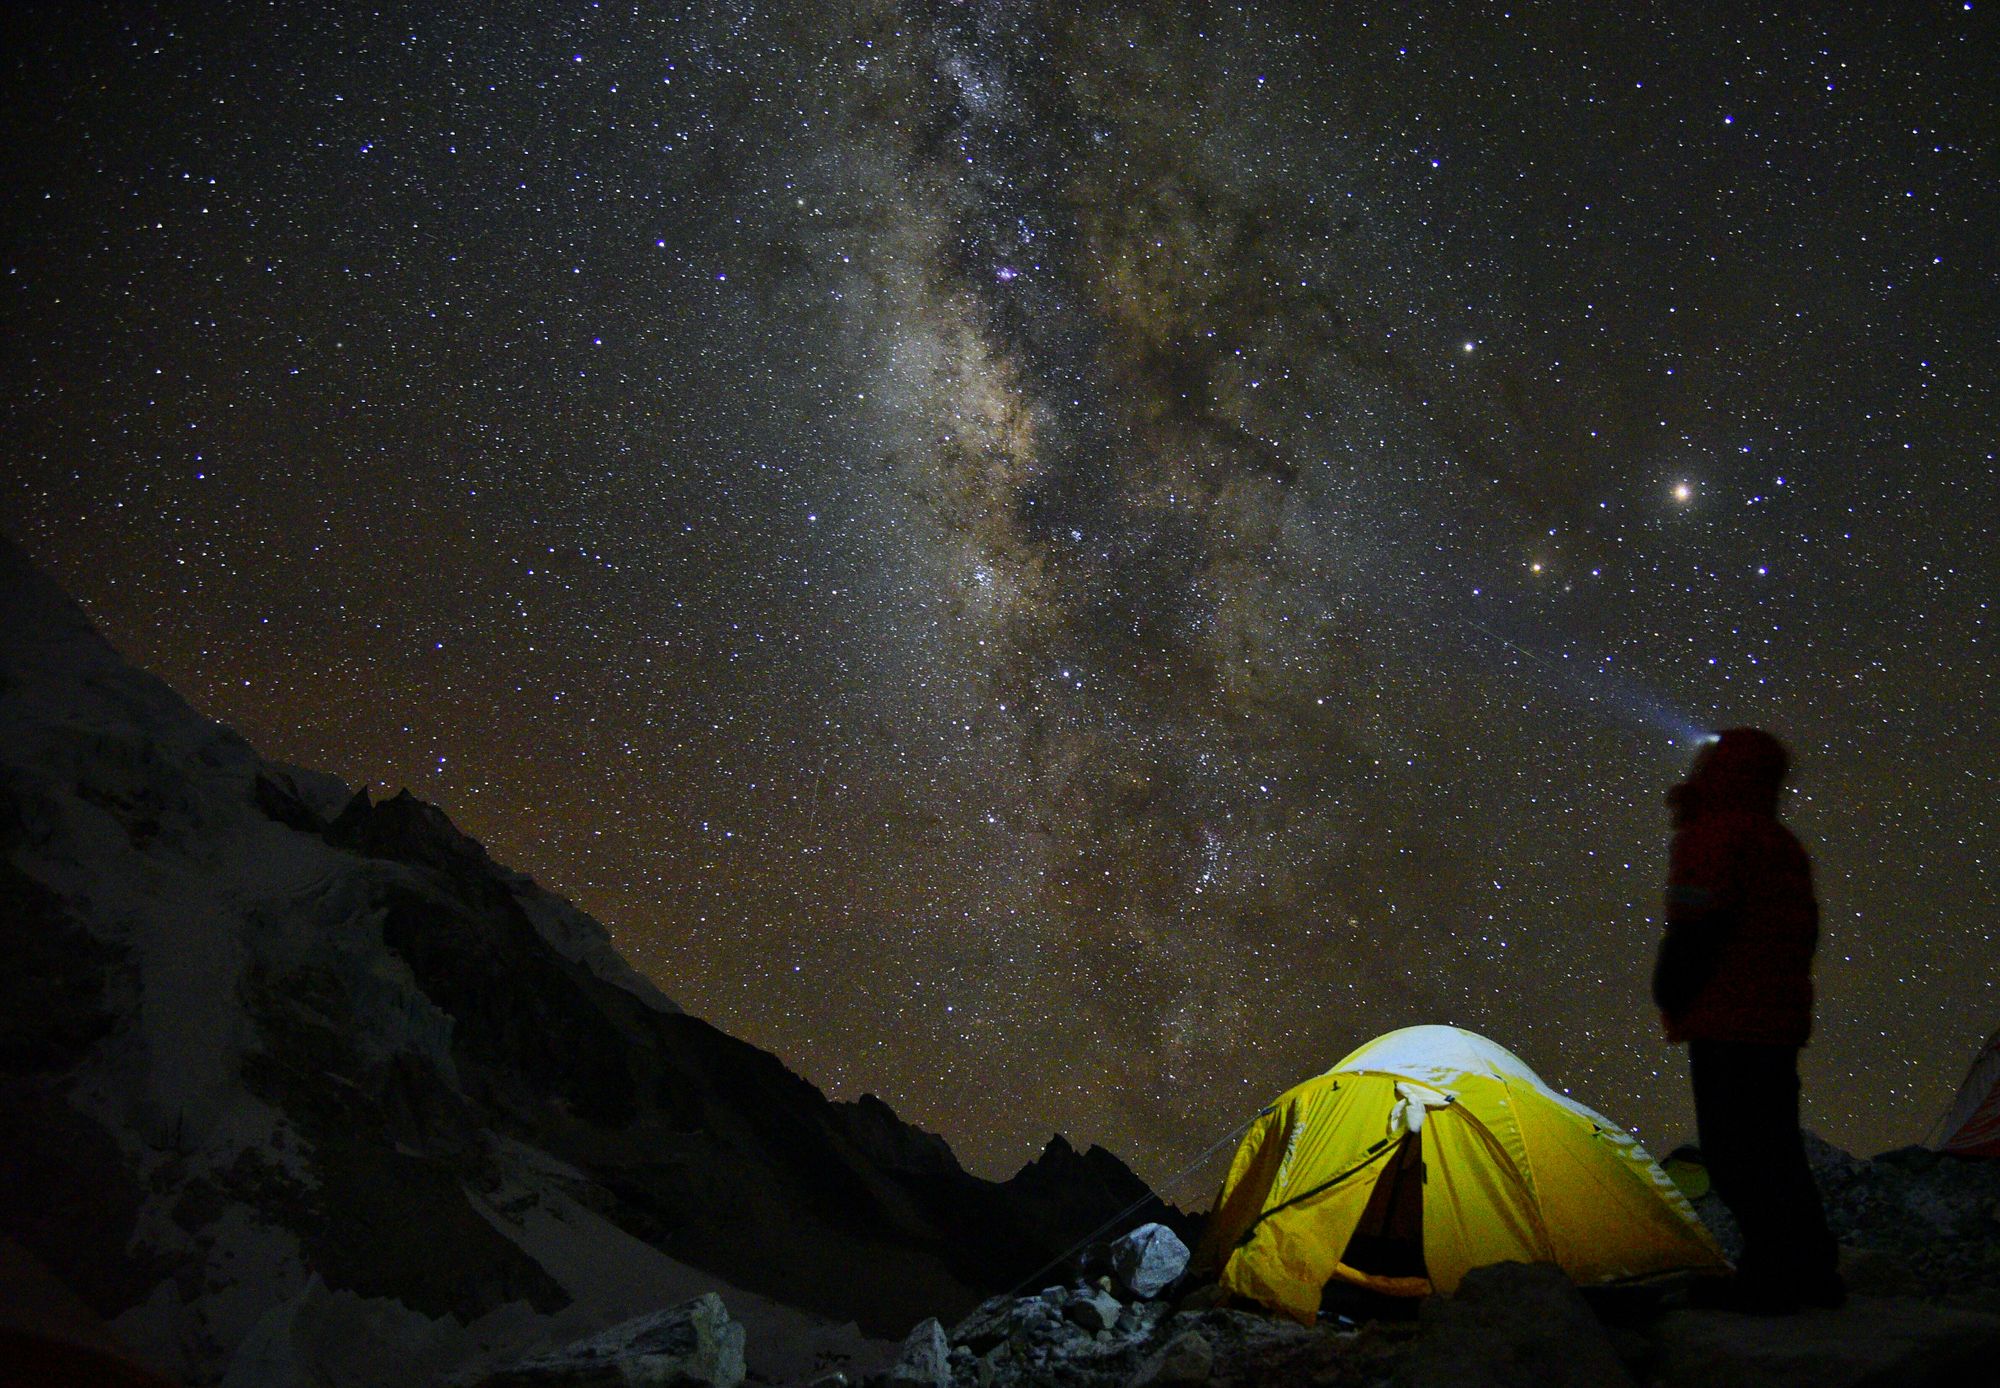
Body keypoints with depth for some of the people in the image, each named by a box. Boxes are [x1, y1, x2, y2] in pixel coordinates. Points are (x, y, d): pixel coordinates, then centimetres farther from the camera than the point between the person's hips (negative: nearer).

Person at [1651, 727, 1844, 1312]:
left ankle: (1767, 1279, -3)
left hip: (1728, 1023, -10)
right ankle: (1812, 1274, 20)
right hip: (1783, 1021, 10)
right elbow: (1803, 934, 22)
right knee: (1775, 1151, 15)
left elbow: (1693, 933, -18)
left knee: (1735, 1153, -5)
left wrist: (1670, 1001, -4)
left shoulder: (1711, 837, -11)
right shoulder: (1786, 847, 19)